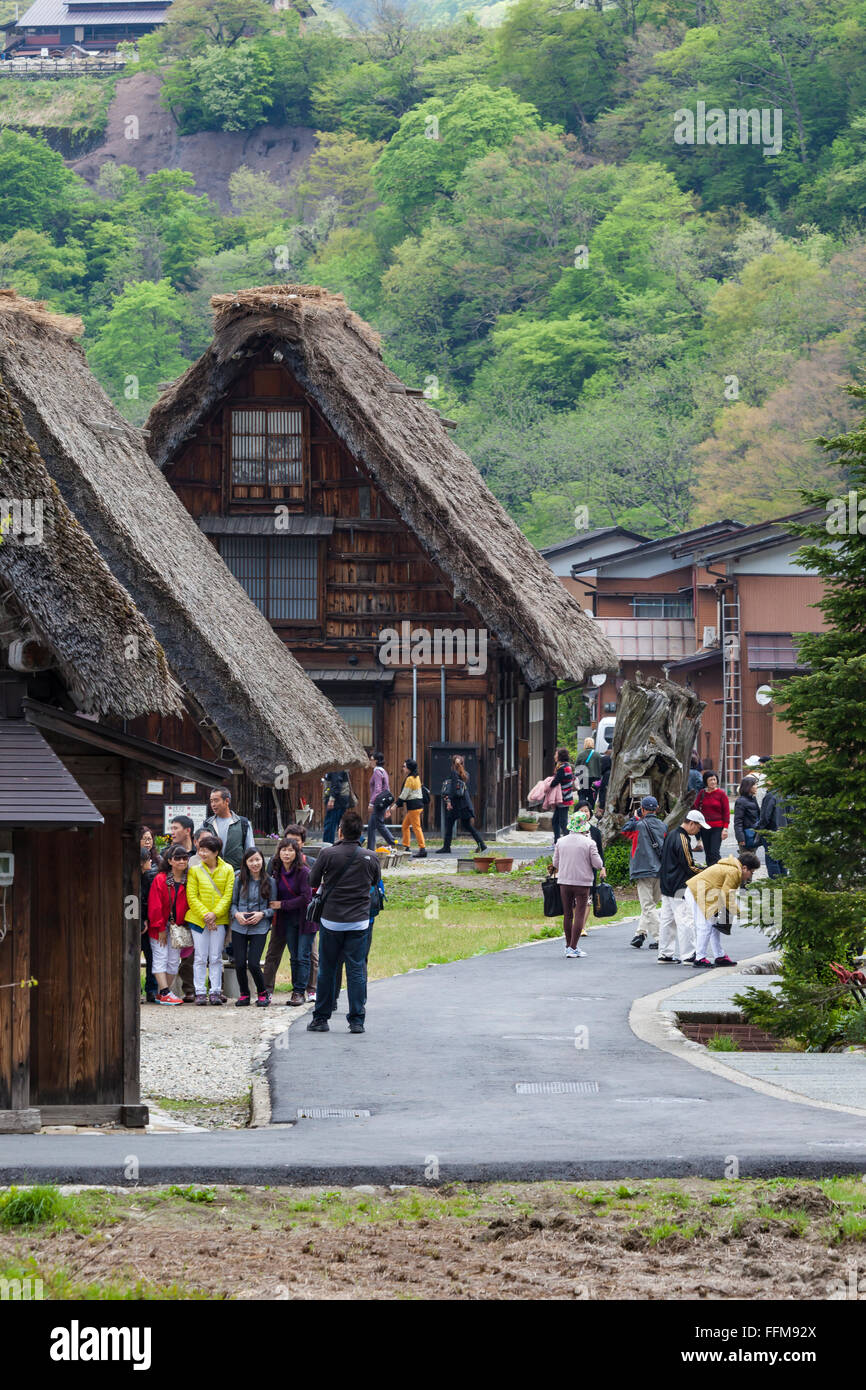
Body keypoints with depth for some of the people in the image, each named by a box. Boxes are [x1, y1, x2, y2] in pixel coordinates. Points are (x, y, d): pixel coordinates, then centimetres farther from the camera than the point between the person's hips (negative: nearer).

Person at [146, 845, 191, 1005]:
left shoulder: (189, 880, 1)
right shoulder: (160, 880, -10)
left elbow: (189, 903, 7)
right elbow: (154, 906, -9)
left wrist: (185, 926, -1)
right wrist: (160, 928, -10)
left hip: (177, 926, 4)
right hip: (159, 927, -4)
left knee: (174, 960, 4)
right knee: (161, 958, -8)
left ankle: (163, 993, 12)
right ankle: (165, 993, -13)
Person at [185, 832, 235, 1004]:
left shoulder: (227, 870, 1)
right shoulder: (195, 871, 1)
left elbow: (228, 895, -2)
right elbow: (191, 897, -2)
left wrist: (215, 913, -13)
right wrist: (205, 915, -12)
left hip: (219, 919, 0)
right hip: (198, 918, 0)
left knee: (216, 958, 3)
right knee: (200, 958, 2)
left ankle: (216, 991, 7)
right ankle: (200, 992, 5)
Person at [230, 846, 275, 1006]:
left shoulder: (269, 882, 2)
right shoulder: (240, 880, 5)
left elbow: (273, 907, 6)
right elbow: (233, 902, 11)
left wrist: (262, 914, -11)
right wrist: (236, 914, -8)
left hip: (259, 927, -2)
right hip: (239, 926, 2)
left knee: (253, 963, -11)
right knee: (239, 963, -2)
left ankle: (263, 993, 12)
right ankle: (244, 994, 19)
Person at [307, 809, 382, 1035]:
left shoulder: (327, 855, -9)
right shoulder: (370, 858, -3)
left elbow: (313, 882, 2)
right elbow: (377, 883, 12)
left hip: (331, 920, -1)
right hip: (359, 922, 1)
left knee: (327, 970, 9)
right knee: (356, 970, 4)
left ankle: (321, 1018, 14)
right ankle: (357, 1020, 1)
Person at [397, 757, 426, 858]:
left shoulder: (410, 779, -16)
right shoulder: (416, 777, 13)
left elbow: (404, 794, -16)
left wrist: (397, 804, -9)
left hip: (413, 807, -10)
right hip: (418, 804, 10)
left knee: (416, 827, -8)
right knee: (405, 826, 16)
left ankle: (422, 849, -9)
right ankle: (406, 847, 18)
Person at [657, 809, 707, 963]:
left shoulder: (671, 835, 12)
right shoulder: (682, 840, -18)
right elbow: (689, 867, -18)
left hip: (666, 885, 10)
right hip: (679, 887, -10)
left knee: (667, 920, 13)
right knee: (685, 921, -9)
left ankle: (665, 954, 17)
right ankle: (687, 955, -10)